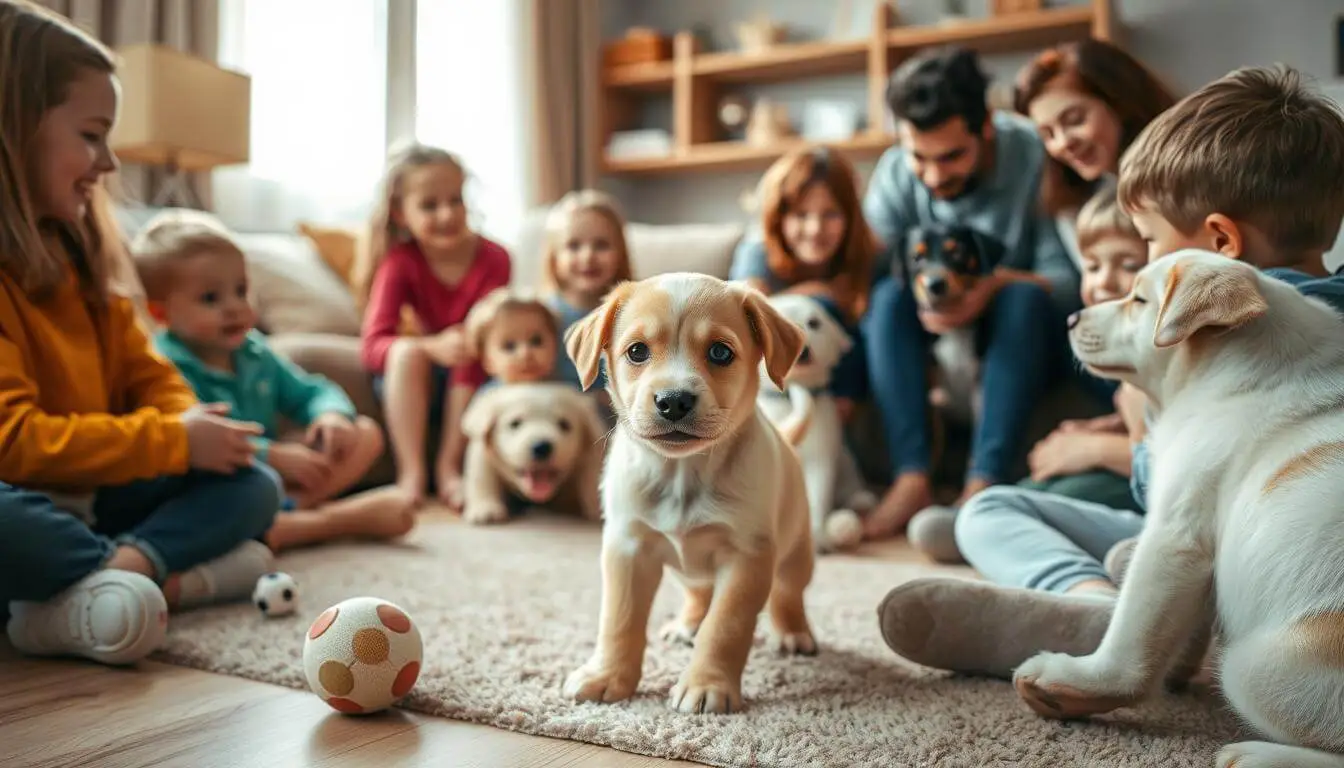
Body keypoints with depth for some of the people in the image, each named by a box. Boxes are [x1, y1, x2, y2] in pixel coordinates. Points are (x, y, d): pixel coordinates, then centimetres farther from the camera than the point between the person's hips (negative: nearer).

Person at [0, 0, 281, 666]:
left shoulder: (79, 260, 12)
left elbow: (146, 375, 13)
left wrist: (189, 422, -10)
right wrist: (173, 441, -20)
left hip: (95, 501, 8)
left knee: (254, 486, -4)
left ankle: (121, 569, -28)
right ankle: (167, 575, -22)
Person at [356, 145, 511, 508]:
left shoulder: (492, 259, -16)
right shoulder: (399, 262, -14)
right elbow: (374, 344, -25)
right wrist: (435, 348, -43)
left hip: (473, 380, 0)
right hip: (415, 381, 1)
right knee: (406, 351, -31)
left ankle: (449, 467, -20)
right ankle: (412, 472, -27)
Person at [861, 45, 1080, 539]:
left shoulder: (1035, 156, -19)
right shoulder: (894, 175, -10)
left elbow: (1068, 276, -23)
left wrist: (998, 286, -40)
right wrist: (920, 302, -36)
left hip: (1026, 332, -2)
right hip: (936, 336, 3)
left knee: (1024, 295, -33)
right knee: (890, 295, -25)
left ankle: (984, 485, -39)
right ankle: (912, 479, -32)